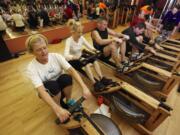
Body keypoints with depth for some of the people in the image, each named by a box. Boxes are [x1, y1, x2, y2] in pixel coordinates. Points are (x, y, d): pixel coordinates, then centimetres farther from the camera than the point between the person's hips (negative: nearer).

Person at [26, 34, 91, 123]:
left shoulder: (56, 56, -19)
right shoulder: (31, 68, -23)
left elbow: (72, 70, -27)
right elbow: (41, 91, -34)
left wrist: (84, 87, -40)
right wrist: (58, 109, -46)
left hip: (60, 83, 2)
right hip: (47, 90, -1)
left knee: (66, 78, -31)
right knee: (52, 85, -34)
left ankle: (68, 101, -3)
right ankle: (60, 102, -2)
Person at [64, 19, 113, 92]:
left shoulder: (81, 38, -6)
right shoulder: (69, 40, -22)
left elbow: (89, 45, -1)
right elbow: (66, 55, -34)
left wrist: (94, 50, -22)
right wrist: (75, 57, -52)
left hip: (80, 57, 6)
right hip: (72, 61, -5)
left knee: (94, 59, -20)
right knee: (87, 63, -33)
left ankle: (101, 78, -21)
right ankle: (95, 83, -32)